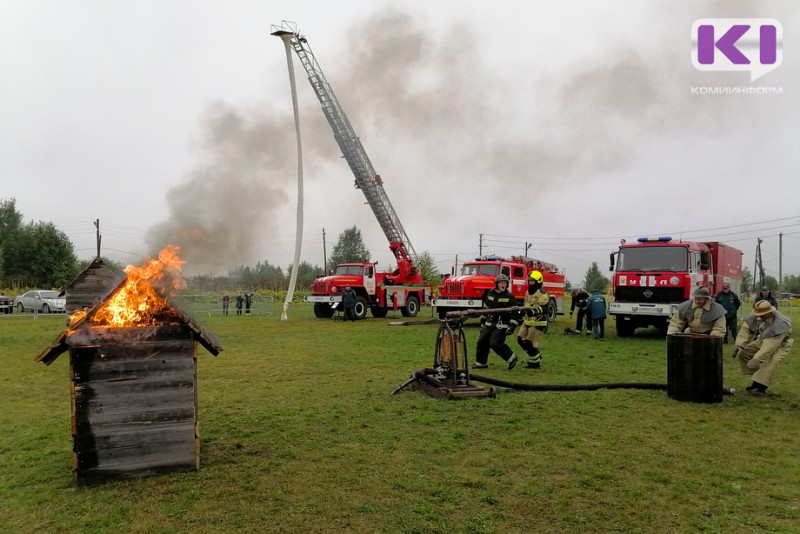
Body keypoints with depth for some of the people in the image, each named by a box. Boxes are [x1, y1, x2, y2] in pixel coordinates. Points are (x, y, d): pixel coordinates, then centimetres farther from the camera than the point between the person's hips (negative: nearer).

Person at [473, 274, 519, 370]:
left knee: (495, 343, -15)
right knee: (482, 341, 5)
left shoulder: (510, 296, -7)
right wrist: (482, 323, 19)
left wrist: (512, 327, -15)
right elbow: (485, 309, 17)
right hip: (489, 324, 6)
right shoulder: (490, 294, 8)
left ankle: (512, 358, 2)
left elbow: (515, 313, -7)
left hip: (501, 326, -6)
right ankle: (481, 363, 19)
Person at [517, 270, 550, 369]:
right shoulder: (528, 292, 15)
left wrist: (534, 311, -40)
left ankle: (535, 363, 10)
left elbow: (543, 308, -25)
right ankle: (536, 355, 26)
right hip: (528, 320, 9)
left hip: (538, 322, -9)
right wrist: (521, 311, 18)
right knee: (521, 339, 10)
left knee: (530, 342, -7)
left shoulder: (542, 293, -14)